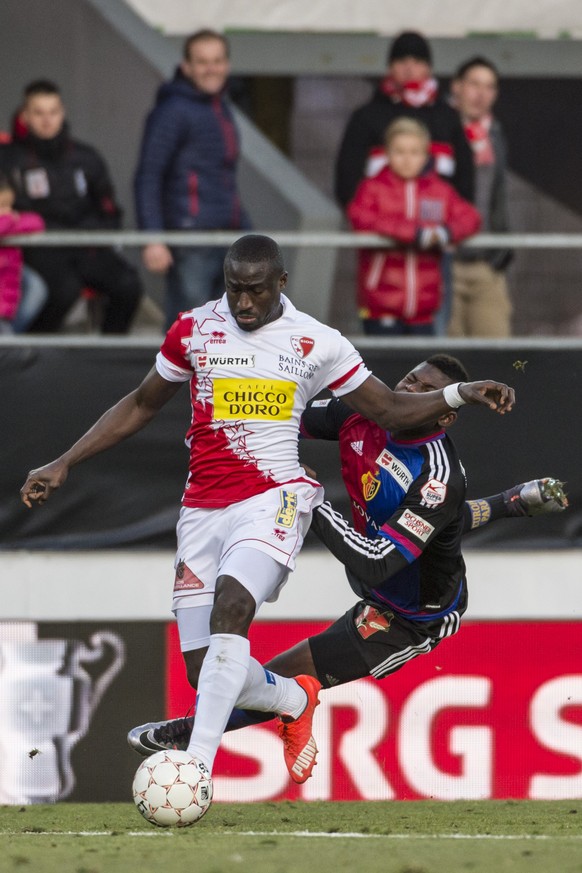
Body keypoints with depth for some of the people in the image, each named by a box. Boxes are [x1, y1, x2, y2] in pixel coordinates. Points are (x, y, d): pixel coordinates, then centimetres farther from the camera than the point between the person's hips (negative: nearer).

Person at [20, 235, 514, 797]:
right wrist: (63, 465, 17)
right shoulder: (195, 329, 7)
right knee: (206, 674, -2)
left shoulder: (314, 343, 2)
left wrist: (461, 394, -6)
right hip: (202, 509, 4)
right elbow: (142, 405, 20)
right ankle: (295, 699, 31)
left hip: (273, 499, -4)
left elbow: (390, 410, 10)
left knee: (230, 609, -31)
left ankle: (196, 768, -36)